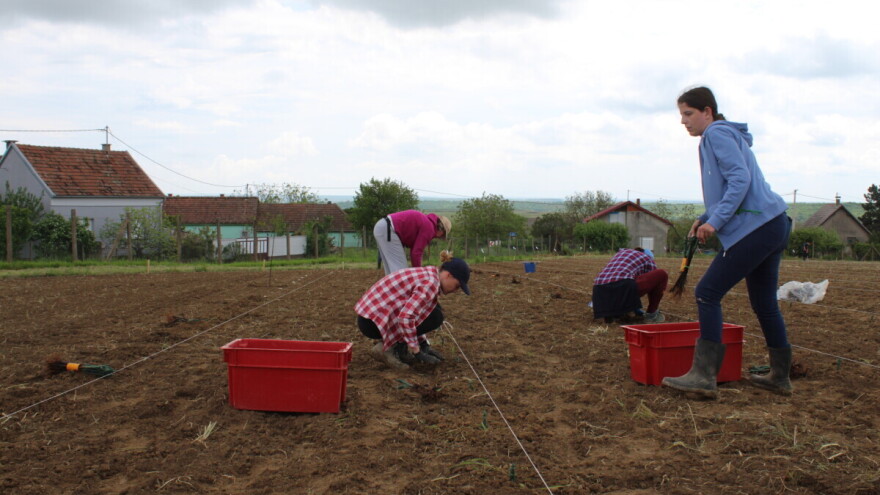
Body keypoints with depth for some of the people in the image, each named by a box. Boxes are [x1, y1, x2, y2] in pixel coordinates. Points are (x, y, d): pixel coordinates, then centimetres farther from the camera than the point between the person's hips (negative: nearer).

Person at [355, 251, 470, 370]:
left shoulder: (425, 275, 13)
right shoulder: (430, 284, -17)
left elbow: (413, 311, 23)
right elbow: (406, 317, -25)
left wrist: (424, 344, 18)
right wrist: (417, 352, -16)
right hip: (373, 322, -9)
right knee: (435, 316, -8)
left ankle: (396, 345, 13)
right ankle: (390, 348, -5)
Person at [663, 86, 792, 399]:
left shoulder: (717, 133, -5)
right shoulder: (730, 135, 24)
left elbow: (740, 179, -18)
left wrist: (715, 220, -21)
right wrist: (705, 218, 15)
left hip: (755, 229, -10)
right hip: (773, 225, 10)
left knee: (708, 294, -9)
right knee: (764, 302, 17)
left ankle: (704, 376, -12)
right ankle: (780, 377, 26)